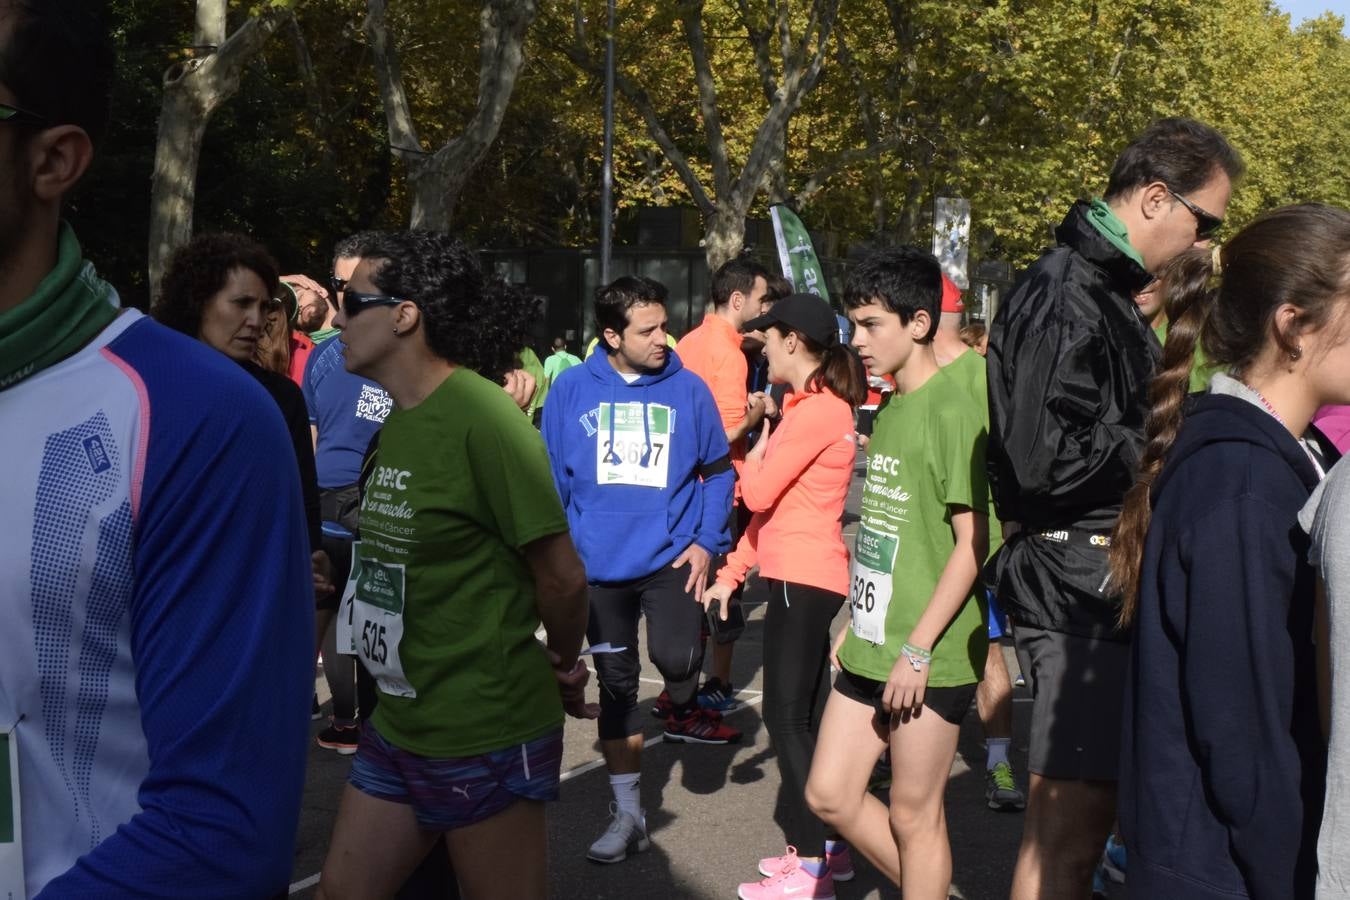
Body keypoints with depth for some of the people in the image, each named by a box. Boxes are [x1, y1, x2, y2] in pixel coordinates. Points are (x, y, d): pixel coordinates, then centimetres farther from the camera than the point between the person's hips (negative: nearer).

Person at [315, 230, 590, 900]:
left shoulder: (481, 417, -20)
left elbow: (562, 575, -17)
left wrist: (561, 664, -1)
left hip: (485, 734, -8)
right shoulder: (399, 418, 8)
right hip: (397, 724, 8)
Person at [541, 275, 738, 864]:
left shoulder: (688, 388, -3)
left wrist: (705, 541, -4)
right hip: (599, 565, 2)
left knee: (674, 656, -22)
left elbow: (718, 470, 6)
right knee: (615, 684, 10)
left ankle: (685, 710, 17)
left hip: (672, 557, -1)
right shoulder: (572, 389, -3)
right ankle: (628, 814, 25)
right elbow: (551, 477, 2)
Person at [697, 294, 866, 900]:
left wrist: (754, 457, 5)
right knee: (795, 717, 15)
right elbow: (771, 504, 17)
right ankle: (822, 846, 24)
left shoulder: (817, 410, -15)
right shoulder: (809, 406, 17)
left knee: (787, 718, -4)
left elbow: (758, 493, -16)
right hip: (802, 577, 10)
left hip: (803, 580, -10)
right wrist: (731, 573, 16)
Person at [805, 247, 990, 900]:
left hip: (929, 657, -8)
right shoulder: (888, 410, 12)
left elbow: (972, 542, -17)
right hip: (870, 648, 8)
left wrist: (918, 649, -18)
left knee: (913, 816, 5)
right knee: (829, 794, 13)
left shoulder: (950, 410, -14)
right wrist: (855, 622, 15)